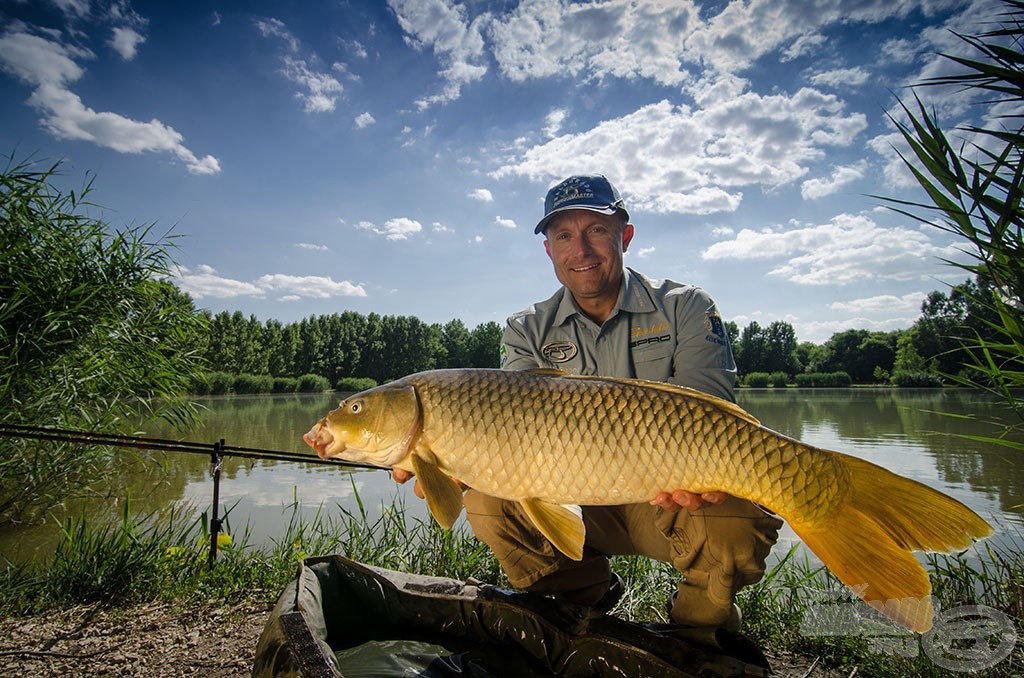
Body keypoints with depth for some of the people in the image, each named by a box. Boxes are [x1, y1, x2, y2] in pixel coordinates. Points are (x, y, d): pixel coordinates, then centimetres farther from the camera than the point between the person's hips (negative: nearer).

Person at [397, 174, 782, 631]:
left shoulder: (686, 308, -4)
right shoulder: (528, 331, 0)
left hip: (672, 500, -1)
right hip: (578, 502, 2)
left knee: (735, 525, -32)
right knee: (487, 503, -20)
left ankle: (697, 622, 5)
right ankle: (587, 596, 9)